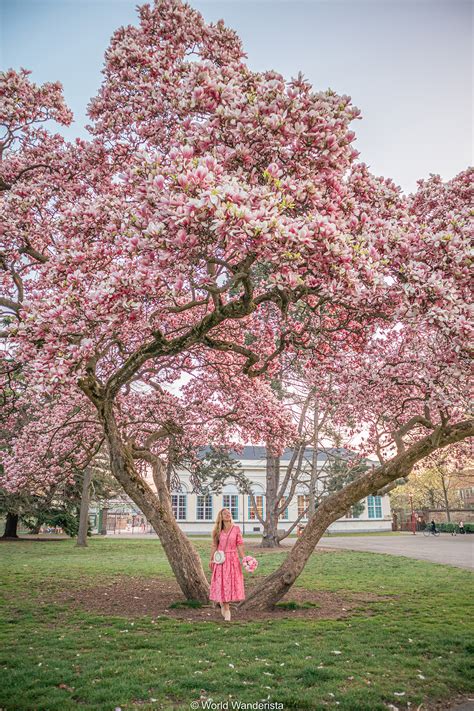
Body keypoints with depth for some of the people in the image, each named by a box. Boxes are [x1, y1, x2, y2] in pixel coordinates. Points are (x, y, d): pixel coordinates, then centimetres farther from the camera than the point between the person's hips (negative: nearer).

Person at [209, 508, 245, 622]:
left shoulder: (236, 529, 1)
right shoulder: (218, 531, 4)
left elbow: (240, 545, -1)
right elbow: (214, 546, 6)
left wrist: (243, 558, -8)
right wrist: (211, 559, 3)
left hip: (233, 559, 0)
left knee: (231, 582, 2)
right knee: (222, 583, 0)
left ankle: (223, 602, 28)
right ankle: (226, 610, 12)